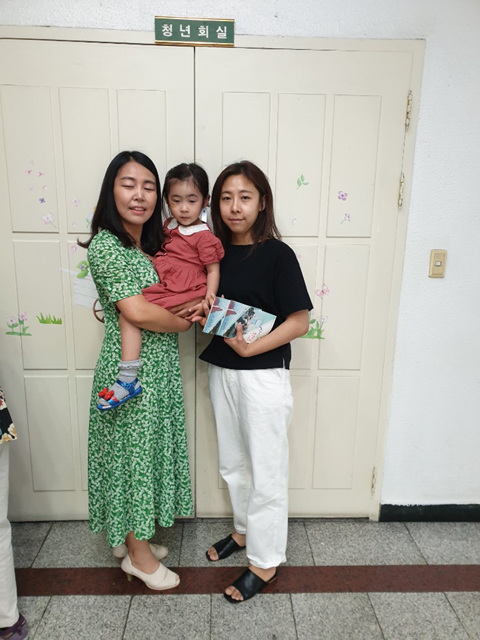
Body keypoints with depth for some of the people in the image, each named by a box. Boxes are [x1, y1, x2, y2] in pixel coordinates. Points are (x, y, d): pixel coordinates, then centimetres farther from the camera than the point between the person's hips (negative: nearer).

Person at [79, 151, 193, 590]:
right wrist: (186, 321, -9)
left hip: (159, 369, 8)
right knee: (134, 454, 7)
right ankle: (139, 555, 29)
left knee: (147, 451, 19)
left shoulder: (148, 244, 10)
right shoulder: (105, 245, -16)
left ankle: (130, 537, 40)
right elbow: (137, 311, -24)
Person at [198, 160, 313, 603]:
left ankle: (265, 562, 27)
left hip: (263, 375, -6)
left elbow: (299, 321, -15)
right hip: (221, 371, 7)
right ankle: (245, 530, 44)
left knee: (266, 471, 8)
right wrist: (199, 312, -4)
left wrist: (250, 348, -22)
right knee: (233, 463, 21)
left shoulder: (277, 254, -12)